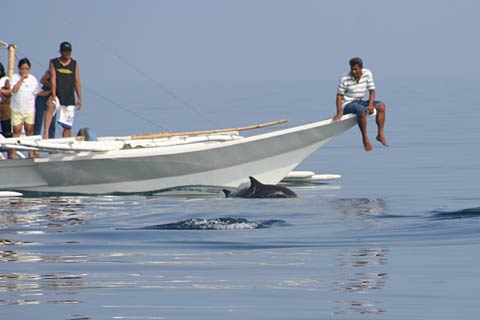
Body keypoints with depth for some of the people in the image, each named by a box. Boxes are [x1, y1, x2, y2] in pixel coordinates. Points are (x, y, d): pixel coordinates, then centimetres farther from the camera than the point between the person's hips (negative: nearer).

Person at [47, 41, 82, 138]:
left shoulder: (74, 64, 10)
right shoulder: (54, 63, 4)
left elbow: (77, 82, 9)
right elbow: (53, 79, -6)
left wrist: (79, 98, 2)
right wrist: (53, 96, -17)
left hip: (70, 99, 3)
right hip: (57, 96, -3)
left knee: (67, 126, 2)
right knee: (50, 106, -36)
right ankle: (46, 134, -45)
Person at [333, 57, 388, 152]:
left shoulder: (367, 74, -2)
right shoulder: (344, 79, -13)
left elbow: (372, 91, 0)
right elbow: (339, 96, -9)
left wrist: (370, 104, -18)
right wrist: (339, 112, -21)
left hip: (360, 102, 5)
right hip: (348, 104, -5)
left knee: (381, 106, -15)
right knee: (362, 111, -37)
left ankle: (380, 134, -16)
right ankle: (365, 138, -25)